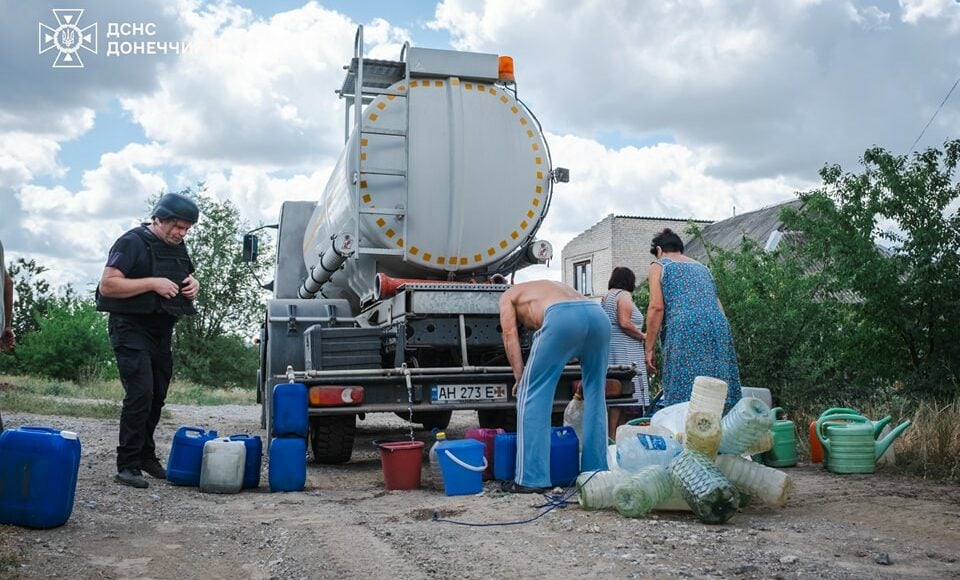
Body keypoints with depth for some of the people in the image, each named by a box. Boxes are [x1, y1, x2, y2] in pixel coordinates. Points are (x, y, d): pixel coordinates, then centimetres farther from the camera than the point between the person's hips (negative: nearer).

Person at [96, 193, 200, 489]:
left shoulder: (178, 248, 13)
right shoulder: (132, 242, -11)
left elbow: (186, 280, 26)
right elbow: (107, 285, -18)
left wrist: (193, 284, 1)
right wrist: (153, 283, -24)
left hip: (161, 331, 8)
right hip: (132, 329, -8)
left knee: (157, 397, 12)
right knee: (140, 394, -15)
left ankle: (146, 456, 26)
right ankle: (127, 466, -8)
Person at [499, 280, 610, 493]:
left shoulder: (509, 296, 31)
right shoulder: (552, 286, 44)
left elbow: (510, 336, 15)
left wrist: (520, 377, 13)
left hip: (563, 317, -6)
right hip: (598, 314, 6)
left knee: (532, 394, 3)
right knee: (594, 396, 17)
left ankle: (531, 478, 0)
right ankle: (595, 473, 20)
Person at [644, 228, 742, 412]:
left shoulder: (659, 266, 12)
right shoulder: (701, 267, 30)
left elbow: (656, 307, -2)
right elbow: (717, 305, 23)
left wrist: (649, 348, -1)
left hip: (684, 330, -5)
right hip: (718, 329, 6)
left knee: (683, 397, -7)